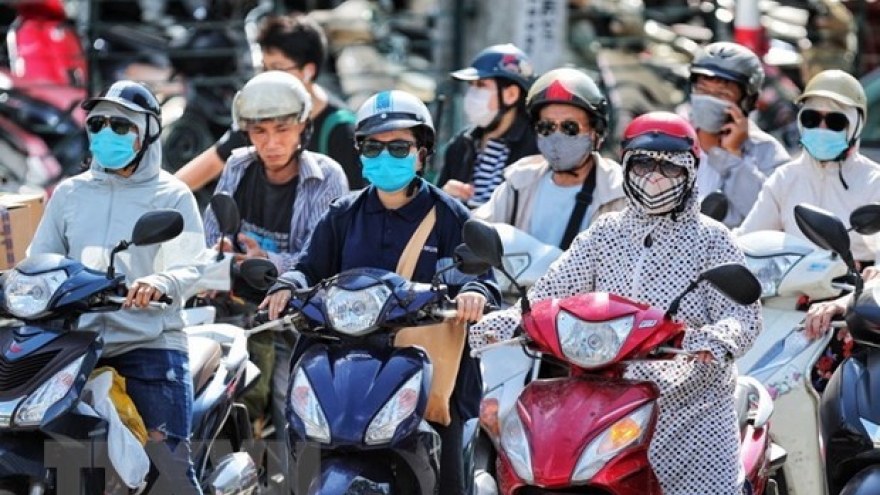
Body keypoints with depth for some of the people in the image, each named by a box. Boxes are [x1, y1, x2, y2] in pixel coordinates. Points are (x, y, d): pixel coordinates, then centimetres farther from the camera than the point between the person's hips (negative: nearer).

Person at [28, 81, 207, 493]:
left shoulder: (171, 195, 7)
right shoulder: (69, 193, 18)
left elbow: (188, 266, -4)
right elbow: (40, 259, 15)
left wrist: (159, 284, -27)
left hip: (150, 342, -4)